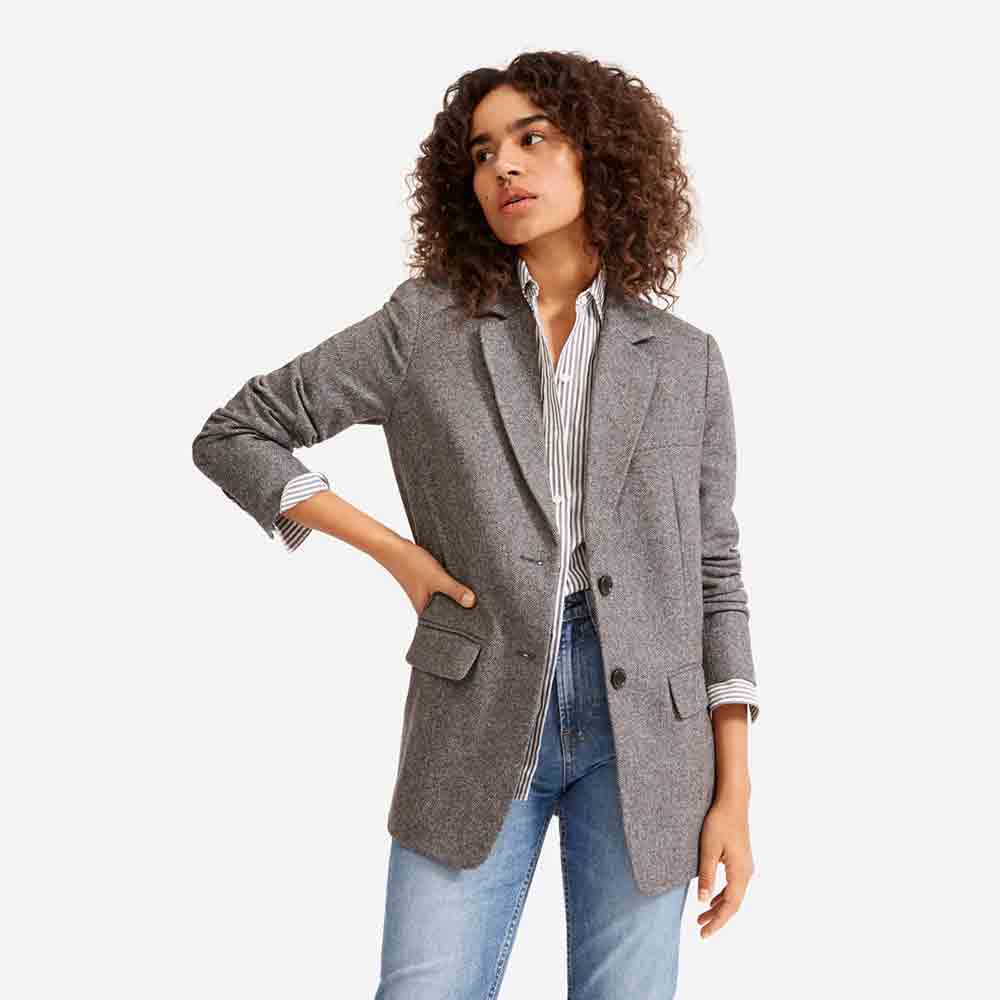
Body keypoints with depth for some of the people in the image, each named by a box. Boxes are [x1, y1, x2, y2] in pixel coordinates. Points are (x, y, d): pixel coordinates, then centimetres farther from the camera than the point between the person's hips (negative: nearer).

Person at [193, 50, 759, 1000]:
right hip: (477, 718, -1)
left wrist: (734, 793, 2)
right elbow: (232, 435, 8)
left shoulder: (685, 361, 6)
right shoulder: (425, 325, 3)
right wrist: (399, 555, -1)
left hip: (642, 721, 1)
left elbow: (712, 576, 7)